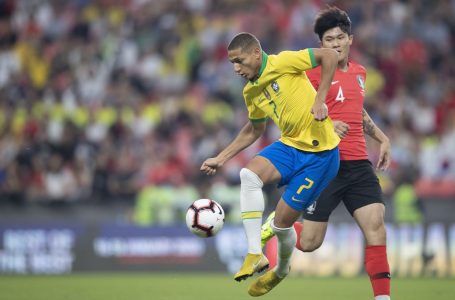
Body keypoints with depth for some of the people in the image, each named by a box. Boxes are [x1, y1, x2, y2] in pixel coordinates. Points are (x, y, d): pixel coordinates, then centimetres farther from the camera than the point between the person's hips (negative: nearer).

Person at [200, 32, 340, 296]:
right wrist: (222, 158, 19)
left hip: (320, 152, -7)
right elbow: (255, 129, 25)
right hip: (290, 145, 7)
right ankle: (255, 254, -20)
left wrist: (320, 100, -23)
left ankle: (282, 269, 30)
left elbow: (330, 55, -18)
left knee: (283, 220, -4)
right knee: (249, 175, -22)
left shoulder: (282, 63, -14)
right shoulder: (251, 92, 9)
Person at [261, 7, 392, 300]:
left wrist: (383, 139, 25)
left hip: (359, 164, 5)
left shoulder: (359, 72, 15)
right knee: (309, 242, -2)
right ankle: (275, 225, 31)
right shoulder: (314, 73, -6)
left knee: (376, 225, -14)